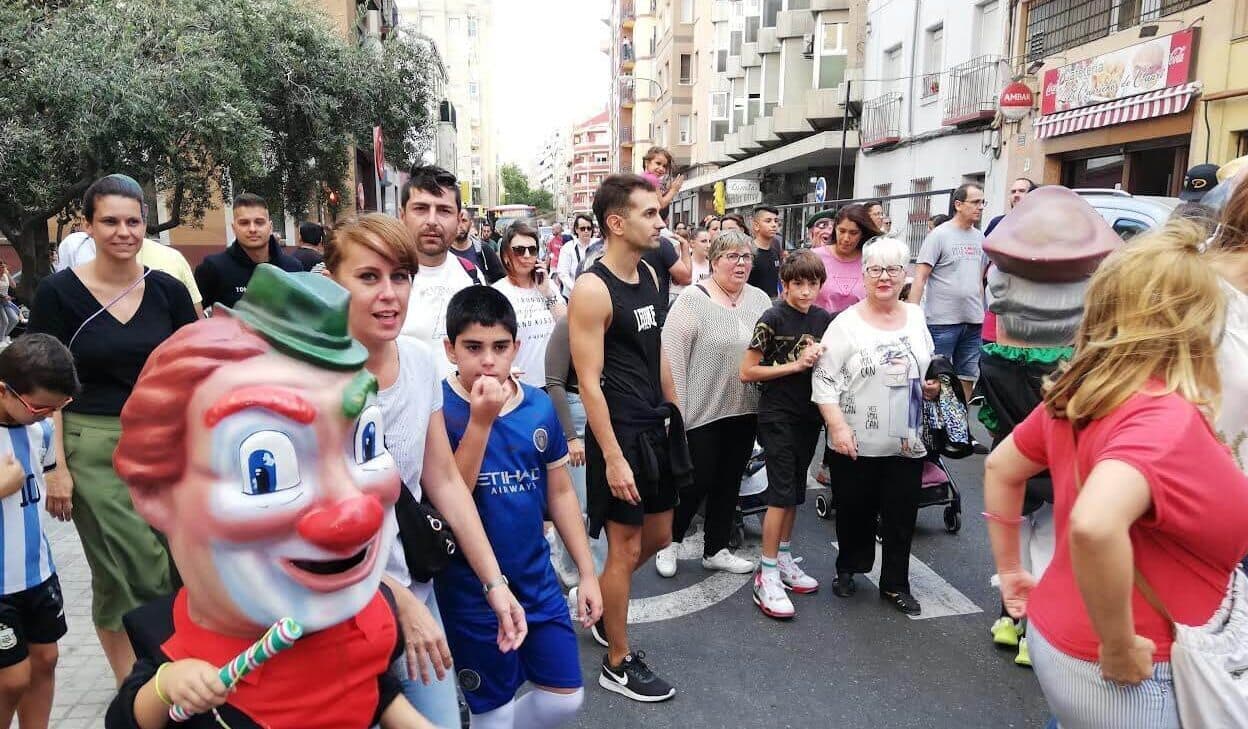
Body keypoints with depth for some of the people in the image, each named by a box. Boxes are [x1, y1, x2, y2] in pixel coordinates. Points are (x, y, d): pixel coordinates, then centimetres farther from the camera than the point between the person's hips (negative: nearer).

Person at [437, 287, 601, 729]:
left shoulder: (539, 406, -3)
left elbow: (560, 492, 6)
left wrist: (586, 572, 7)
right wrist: (480, 420, -28)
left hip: (537, 579, 4)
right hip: (472, 591, -4)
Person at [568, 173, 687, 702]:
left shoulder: (648, 274, 7)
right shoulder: (592, 290, -18)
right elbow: (589, 383, -19)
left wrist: (675, 414, 16)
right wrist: (613, 458, -20)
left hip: (657, 426, 8)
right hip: (620, 433, -8)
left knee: (658, 538, 19)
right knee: (626, 550, 3)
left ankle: (603, 610, 43)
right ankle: (617, 664, 22)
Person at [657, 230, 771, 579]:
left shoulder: (760, 300, 6)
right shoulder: (693, 300, -11)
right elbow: (671, 355, -13)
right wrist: (675, 409, -15)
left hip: (745, 410, 6)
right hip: (702, 410, -5)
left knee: (729, 483, 15)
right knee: (697, 481, 3)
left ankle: (716, 549, 30)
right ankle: (670, 541, 27)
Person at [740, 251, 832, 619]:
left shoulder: (824, 319, 5)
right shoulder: (773, 319, -11)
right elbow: (747, 372, -12)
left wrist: (822, 358, -7)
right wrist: (797, 365, -16)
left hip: (809, 414, 6)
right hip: (777, 415, -6)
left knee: (795, 491, 14)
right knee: (781, 492, -7)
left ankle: (784, 558, 29)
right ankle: (766, 575, 0)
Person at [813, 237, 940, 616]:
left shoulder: (916, 317, 8)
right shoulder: (847, 323, -8)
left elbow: (929, 367, 23)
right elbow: (824, 381, -10)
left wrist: (930, 387, 2)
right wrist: (838, 427, -18)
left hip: (907, 443, 4)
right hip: (856, 444, -3)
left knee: (901, 517, 10)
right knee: (855, 512, 11)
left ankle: (895, 585, 26)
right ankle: (848, 568, 34)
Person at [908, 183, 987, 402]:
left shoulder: (980, 238, 12)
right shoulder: (939, 235, -7)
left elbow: (979, 279, 20)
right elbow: (920, 278, -11)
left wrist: (982, 311, 15)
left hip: (973, 321, 6)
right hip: (942, 320, -6)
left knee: (967, 376, 11)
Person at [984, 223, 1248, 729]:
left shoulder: (1080, 393, -1)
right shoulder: (1168, 418, -26)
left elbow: (1000, 469, 11)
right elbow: (1094, 525, -43)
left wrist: (1011, 571, 18)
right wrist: (1120, 648, -28)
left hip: (1058, 639, 7)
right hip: (1126, 681, -7)